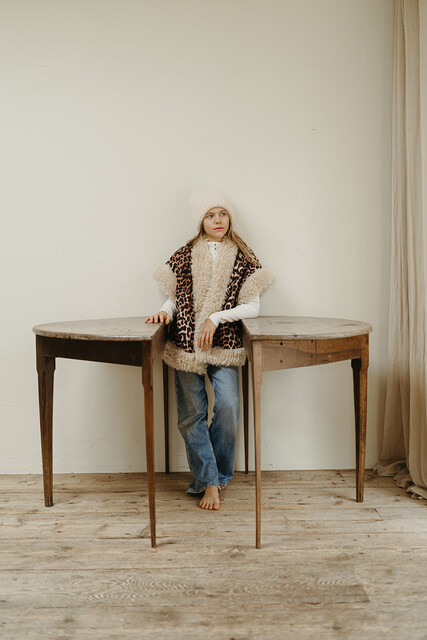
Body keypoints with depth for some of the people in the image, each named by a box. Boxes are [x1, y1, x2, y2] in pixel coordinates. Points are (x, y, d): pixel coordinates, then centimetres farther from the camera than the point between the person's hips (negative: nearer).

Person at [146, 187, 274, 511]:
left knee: (228, 408, -10)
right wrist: (166, 311, -7)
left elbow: (253, 307, 0)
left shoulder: (242, 256, 6)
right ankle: (209, 482, 14)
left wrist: (216, 318, -10)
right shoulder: (185, 255, 9)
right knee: (191, 415, 2)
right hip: (186, 345, 1)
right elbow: (175, 297, 15)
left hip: (224, 344, -1)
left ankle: (218, 473, 14)